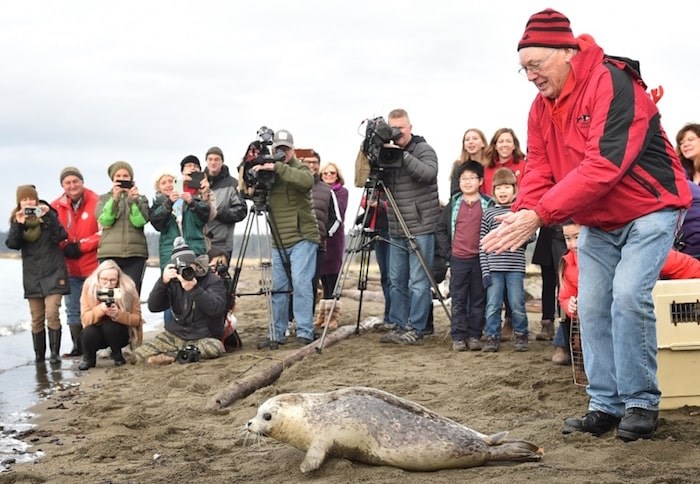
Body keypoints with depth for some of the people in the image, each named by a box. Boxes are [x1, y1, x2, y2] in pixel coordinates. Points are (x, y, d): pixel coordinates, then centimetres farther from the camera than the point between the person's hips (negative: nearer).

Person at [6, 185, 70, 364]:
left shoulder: (48, 214, 1)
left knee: (52, 314, -13)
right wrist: (18, 224, -19)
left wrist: (48, 216, -21)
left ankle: (55, 353, -6)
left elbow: (60, 236, -12)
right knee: (37, 318, 6)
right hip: (32, 275, 3)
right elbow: (12, 244, -5)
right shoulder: (16, 219, 8)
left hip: (53, 273, -3)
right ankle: (39, 355, 13)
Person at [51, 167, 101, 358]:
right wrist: (65, 247, -10)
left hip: (94, 266, -4)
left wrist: (81, 246, -11)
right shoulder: (56, 207, 3)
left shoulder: (96, 202, -8)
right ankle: (78, 347, 19)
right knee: (73, 310, 10)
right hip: (69, 268, 4)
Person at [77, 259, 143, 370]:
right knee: (89, 332, -31)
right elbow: (85, 319, -20)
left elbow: (136, 319, -16)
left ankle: (117, 355, -2)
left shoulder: (128, 289, -17)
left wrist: (118, 314, -34)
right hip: (98, 333, 1)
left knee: (109, 325, -32)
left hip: (121, 333, -1)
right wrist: (100, 309, -39)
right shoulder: (89, 287, -15)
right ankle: (89, 358, 3)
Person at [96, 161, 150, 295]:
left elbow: (139, 221, -4)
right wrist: (115, 199, -16)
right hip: (109, 254, 0)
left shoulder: (140, 198, 15)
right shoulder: (104, 198, 15)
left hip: (135, 255, 0)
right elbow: (104, 221, -5)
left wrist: (133, 200, -16)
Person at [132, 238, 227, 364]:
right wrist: (163, 282, -22)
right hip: (174, 335, 3)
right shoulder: (173, 282, 3)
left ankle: (171, 356, -20)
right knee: (138, 356, -14)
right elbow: (153, 307, -7)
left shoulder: (213, 281, -8)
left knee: (215, 348, -38)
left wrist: (194, 289, -35)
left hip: (203, 338, -3)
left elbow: (216, 309, -25)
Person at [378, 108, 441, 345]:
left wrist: (403, 155, -26)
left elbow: (429, 173, -22)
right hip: (397, 230, 6)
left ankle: (415, 329, 1)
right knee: (397, 281, 10)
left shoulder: (424, 150, -3)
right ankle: (400, 326, 19)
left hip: (421, 229, -6)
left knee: (418, 282, -4)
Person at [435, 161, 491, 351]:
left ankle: (474, 336, 11)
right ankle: (458, 337, 6)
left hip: (480, 259, -1)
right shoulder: (453, 204, 7)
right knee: (458, 300, 3)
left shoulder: (487, 204, 1)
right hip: (458, 259, 1)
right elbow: (441, 228, 10)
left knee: (478, 300, 5)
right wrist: (446, 251, 2)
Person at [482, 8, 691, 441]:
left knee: (628, 295, -21)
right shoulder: (542, 107, 0)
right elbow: (539, 168, -3)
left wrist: (539, 215, -37)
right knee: (593, 307, 3)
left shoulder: (613, 85, -26)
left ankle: (641, 403, -7)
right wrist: (522, 213, -23)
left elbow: (604, 166, -34)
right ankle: (606, 405, 11)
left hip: (648, 210, -8)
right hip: (597, 223, 8)